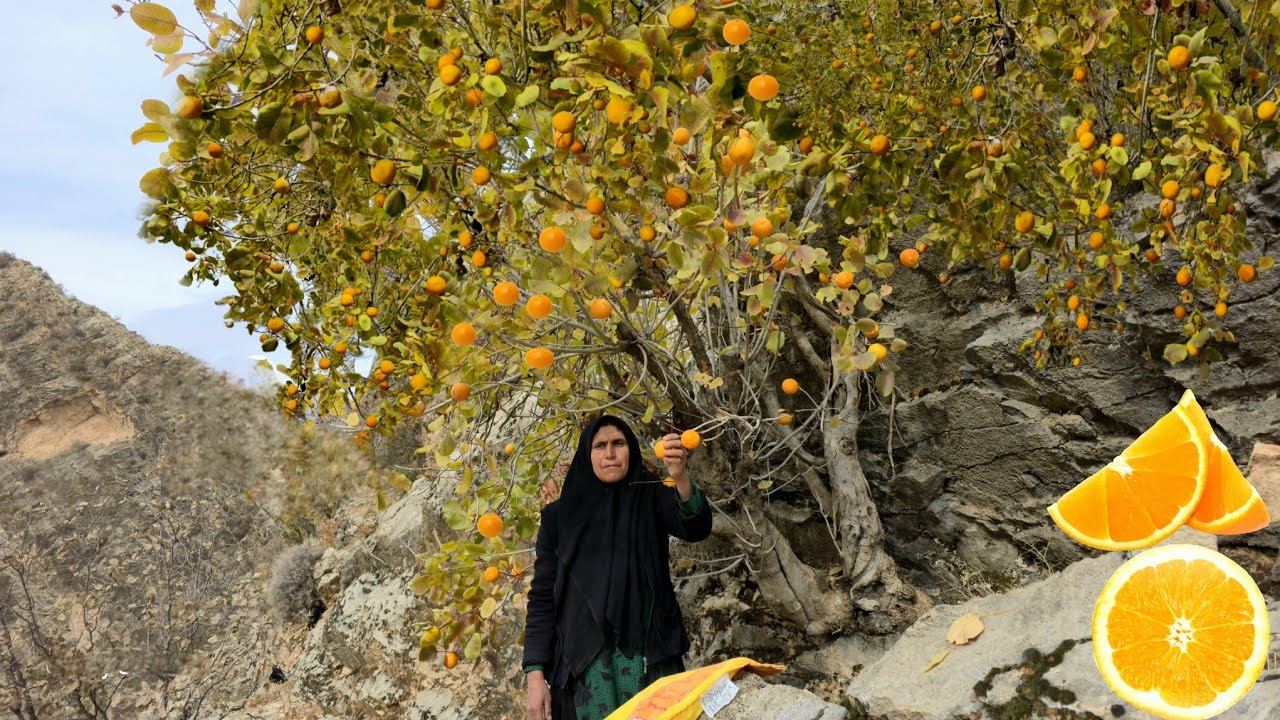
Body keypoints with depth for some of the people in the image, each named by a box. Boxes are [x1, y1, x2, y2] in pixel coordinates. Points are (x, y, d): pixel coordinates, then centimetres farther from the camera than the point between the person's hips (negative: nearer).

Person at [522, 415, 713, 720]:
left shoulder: (651, 498, 5)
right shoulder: (560, 515, 6)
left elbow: (697, 528, -15)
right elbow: (542, 597, 5)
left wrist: (680, 477, -35)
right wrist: (535, 675, -3)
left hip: (650, 656, 0)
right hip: (584, 662, 0)